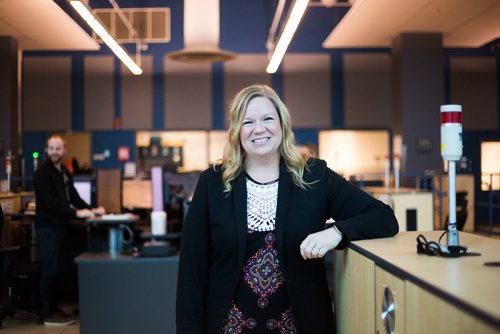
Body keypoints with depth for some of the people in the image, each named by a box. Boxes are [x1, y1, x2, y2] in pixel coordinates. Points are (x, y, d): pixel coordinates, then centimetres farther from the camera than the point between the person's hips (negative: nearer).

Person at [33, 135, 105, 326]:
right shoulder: (42, 173, -12)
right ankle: (49, 315, 3)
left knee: (59, 269, 12)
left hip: (60, 226, 8)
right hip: (47, 228, -8)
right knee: (50, 270, -4)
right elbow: (50, 201, -21)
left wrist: (90, 210, 3)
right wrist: (76, 213, -23)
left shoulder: (65, 172, 15)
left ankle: (53, 308, 22)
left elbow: (73, 196, 17)